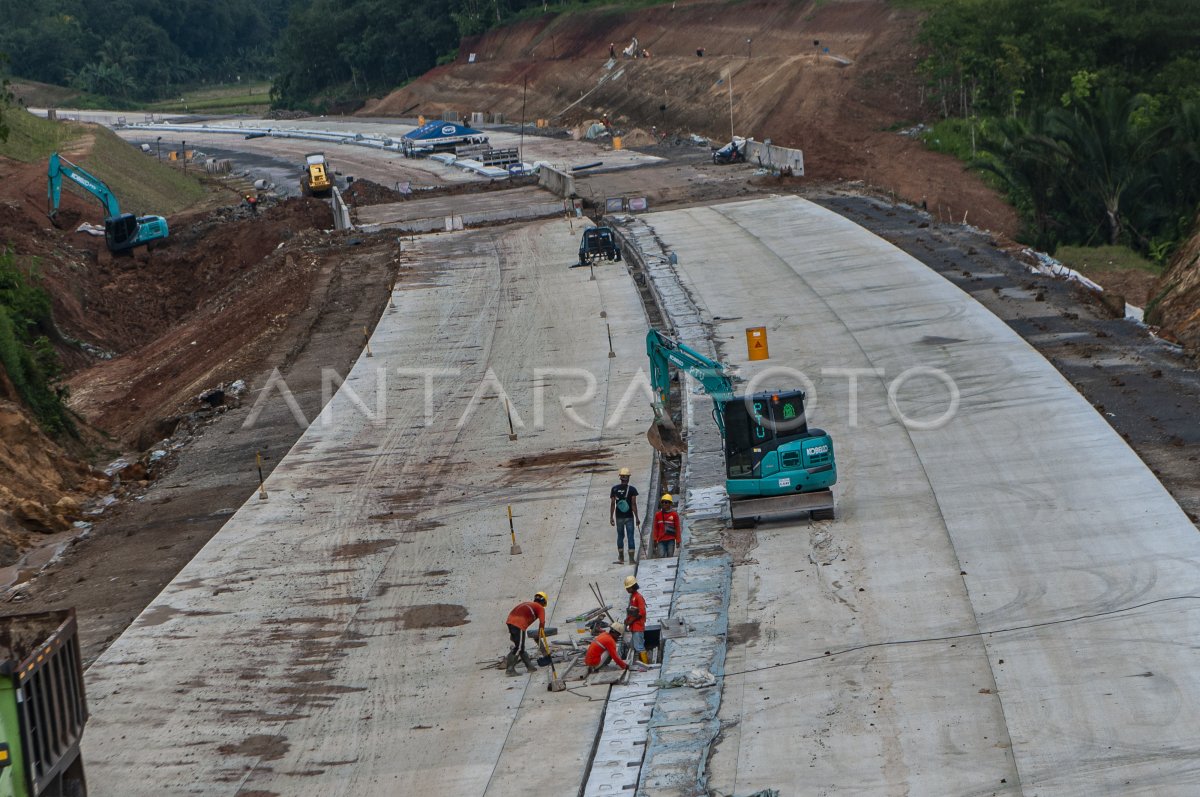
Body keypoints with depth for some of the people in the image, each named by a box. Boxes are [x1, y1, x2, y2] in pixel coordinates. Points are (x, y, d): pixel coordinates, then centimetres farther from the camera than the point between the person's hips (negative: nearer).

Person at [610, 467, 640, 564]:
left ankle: (621, 558, 13)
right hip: (629, 517, -2)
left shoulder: (614, 489, 0)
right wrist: (637, 518, -4)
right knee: (630, 537, 2)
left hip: (619, 517, 2)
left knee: (620, 536, 14)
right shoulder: (632, 489, -7)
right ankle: (631, 559, 0)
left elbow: (612, 504, -1)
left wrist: (611, 517, 6)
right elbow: (634, 504, -9)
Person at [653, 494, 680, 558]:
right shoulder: (658, 514, 7)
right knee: (661, 556, -11)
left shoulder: (674, 514, 3)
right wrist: (655, 540, 6)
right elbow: (656, 528, 10)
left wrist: (678, 540, 3)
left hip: (671, 540, -1)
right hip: (661, 540, 1)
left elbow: (677, 528, 5)